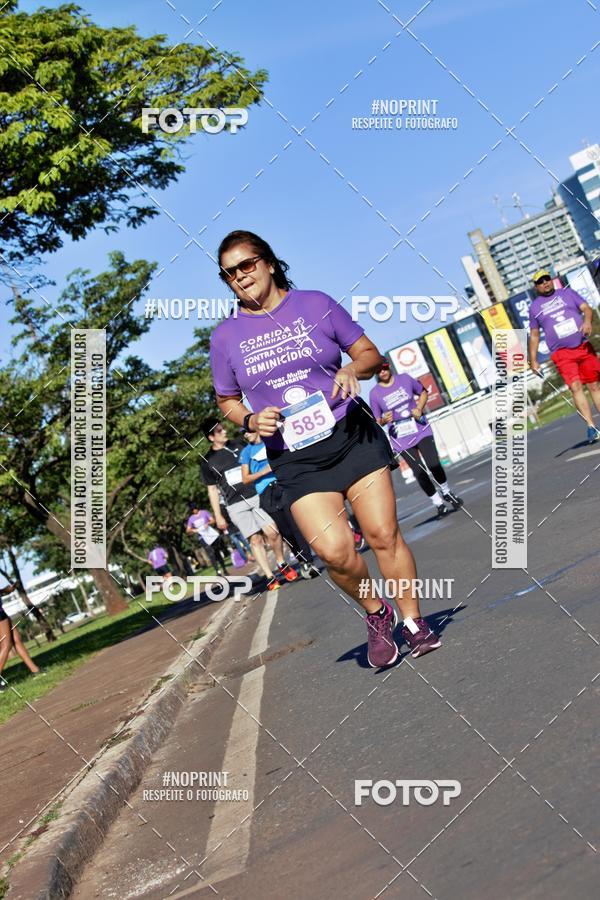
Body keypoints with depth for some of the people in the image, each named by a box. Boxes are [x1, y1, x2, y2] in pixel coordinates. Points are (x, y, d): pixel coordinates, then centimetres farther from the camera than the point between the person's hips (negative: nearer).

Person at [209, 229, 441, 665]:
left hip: (352, 435, 0)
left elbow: (371, 354, 9)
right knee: (335, 551, -14)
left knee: (384, 534, -3)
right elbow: (228, 401, 17)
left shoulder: (316, 304, 3)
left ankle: (414, 621, 15)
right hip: (295, 458, 0)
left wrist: (353, 368, -13)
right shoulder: (225, 337, 5)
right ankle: (376, 614, 13)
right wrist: (252, 420, -4)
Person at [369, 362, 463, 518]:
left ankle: (446, 493, 17)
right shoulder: (375, 394, -3)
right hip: (401, 439, -1)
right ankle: (438, 503, 10)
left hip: (421, 430, 1)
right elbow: (376, 421, 3)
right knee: (419, 472, -7)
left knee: (434, 465, -11)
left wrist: (419, 409, -2)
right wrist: (384, 420, -21)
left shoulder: (404, 378, 1)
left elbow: (423, 392, 16)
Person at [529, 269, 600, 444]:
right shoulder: (534, 307, 11)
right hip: (562, 354, -2)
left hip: (584, 347, 2)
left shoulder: (567, 293, 12)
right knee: (575, 387, -17)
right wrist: (533, 361, 10)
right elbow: (534, 335, 15)